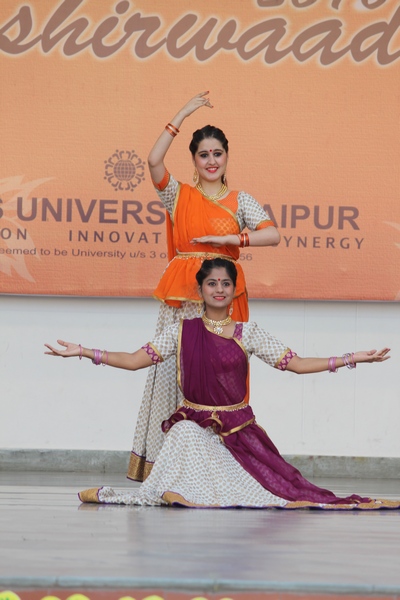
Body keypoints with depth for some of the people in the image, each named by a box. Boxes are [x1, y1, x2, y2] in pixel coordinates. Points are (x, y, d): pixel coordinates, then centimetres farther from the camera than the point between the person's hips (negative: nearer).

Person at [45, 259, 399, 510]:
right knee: (185, 432, -37)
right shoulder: (182, 332, 5)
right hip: (193, 425, -1)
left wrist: (350, 359, -6)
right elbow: (135, 360, 1)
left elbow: (294, 363, 3)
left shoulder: (248, 334, 5)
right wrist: (83, 352, -7)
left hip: (239, 430, 2)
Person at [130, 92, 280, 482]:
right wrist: (182, 116, -6)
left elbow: (272, 235, -2)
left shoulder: (240, 201, 11)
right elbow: (154, 161, -8)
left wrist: (228, 239, -11)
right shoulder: (179, 195, 9)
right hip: (182, 296, 0)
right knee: (177, 368, -5)